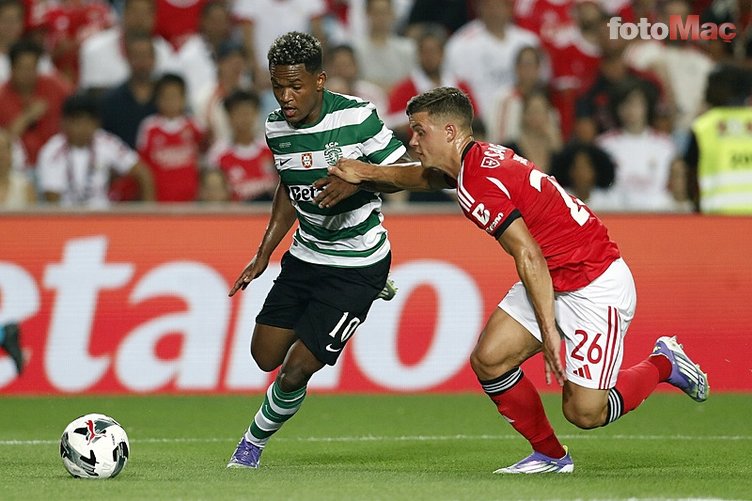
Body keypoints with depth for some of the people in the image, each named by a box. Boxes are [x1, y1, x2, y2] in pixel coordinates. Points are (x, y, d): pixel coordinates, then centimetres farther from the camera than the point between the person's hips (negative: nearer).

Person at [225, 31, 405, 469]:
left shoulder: (358, 116, -19)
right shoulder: (277, 127, -1)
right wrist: (263, 255, 14)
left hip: (357, 265, -6)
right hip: (305, 256, 7)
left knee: (295, 372, -8)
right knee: (265, 356, 7)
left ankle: (253, 444, 16)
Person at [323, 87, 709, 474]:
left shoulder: (476, 184, -23)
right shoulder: (479, 159, 5)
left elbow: (529, 256, -28)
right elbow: (423, 176, 29)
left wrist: (548, 330, -28)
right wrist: (364, 173, 24)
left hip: (597, 288, -10)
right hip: (552, 282, 10)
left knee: (584, 412, -10)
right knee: (488, 361, -2)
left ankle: (664, 364, 14)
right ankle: (550, 455, 12)